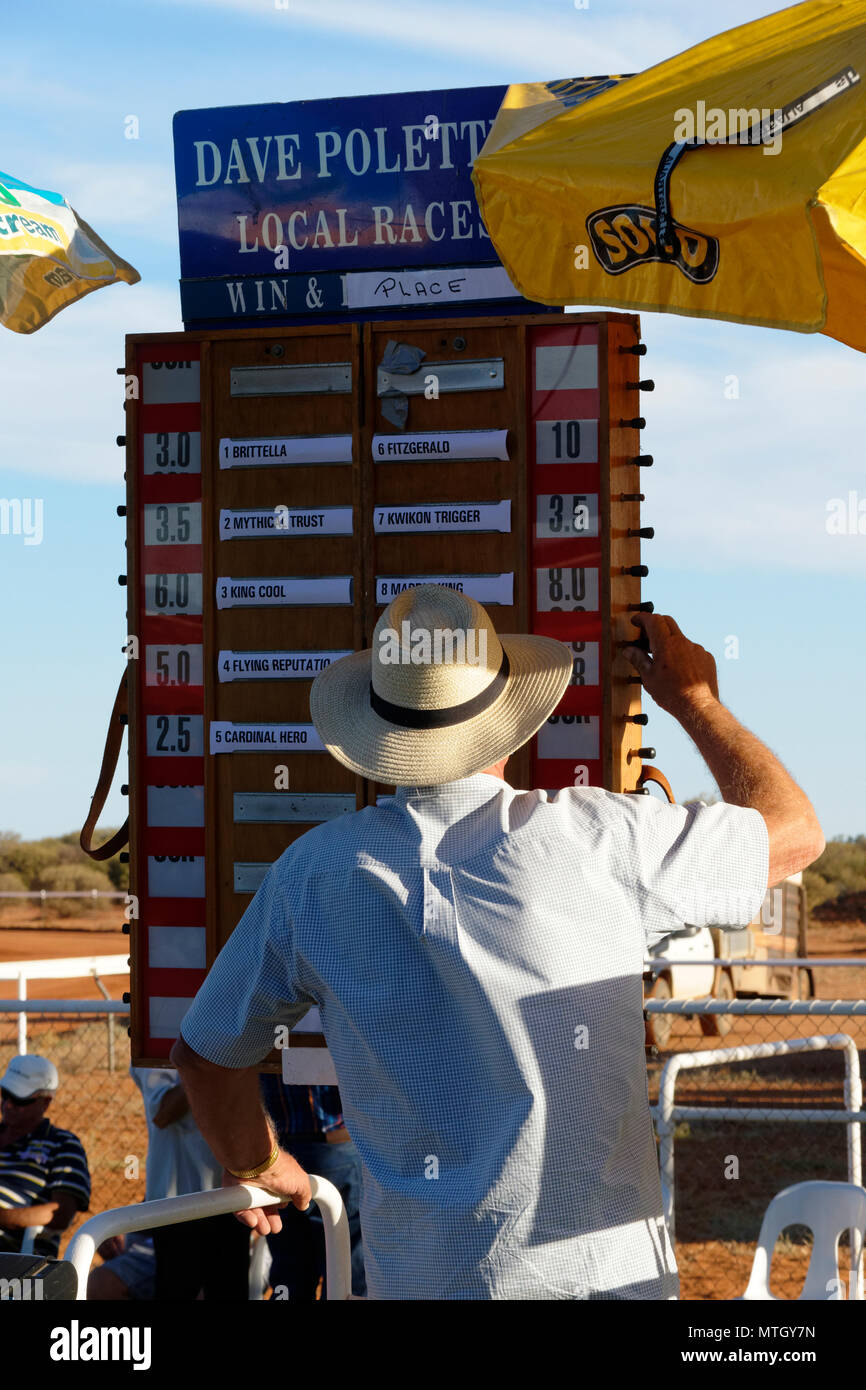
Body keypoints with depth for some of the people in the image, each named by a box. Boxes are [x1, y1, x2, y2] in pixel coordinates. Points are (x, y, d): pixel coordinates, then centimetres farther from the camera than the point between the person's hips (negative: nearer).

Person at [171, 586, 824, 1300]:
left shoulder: (314, 872, -2)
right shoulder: (596, 839, -10)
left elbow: (206, 1052, 11)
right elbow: (795, 831, 6)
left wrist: (261, 1166, 32)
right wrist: (695, 700, 21)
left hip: (417, 1277, 2)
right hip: (603, 1268, -2)